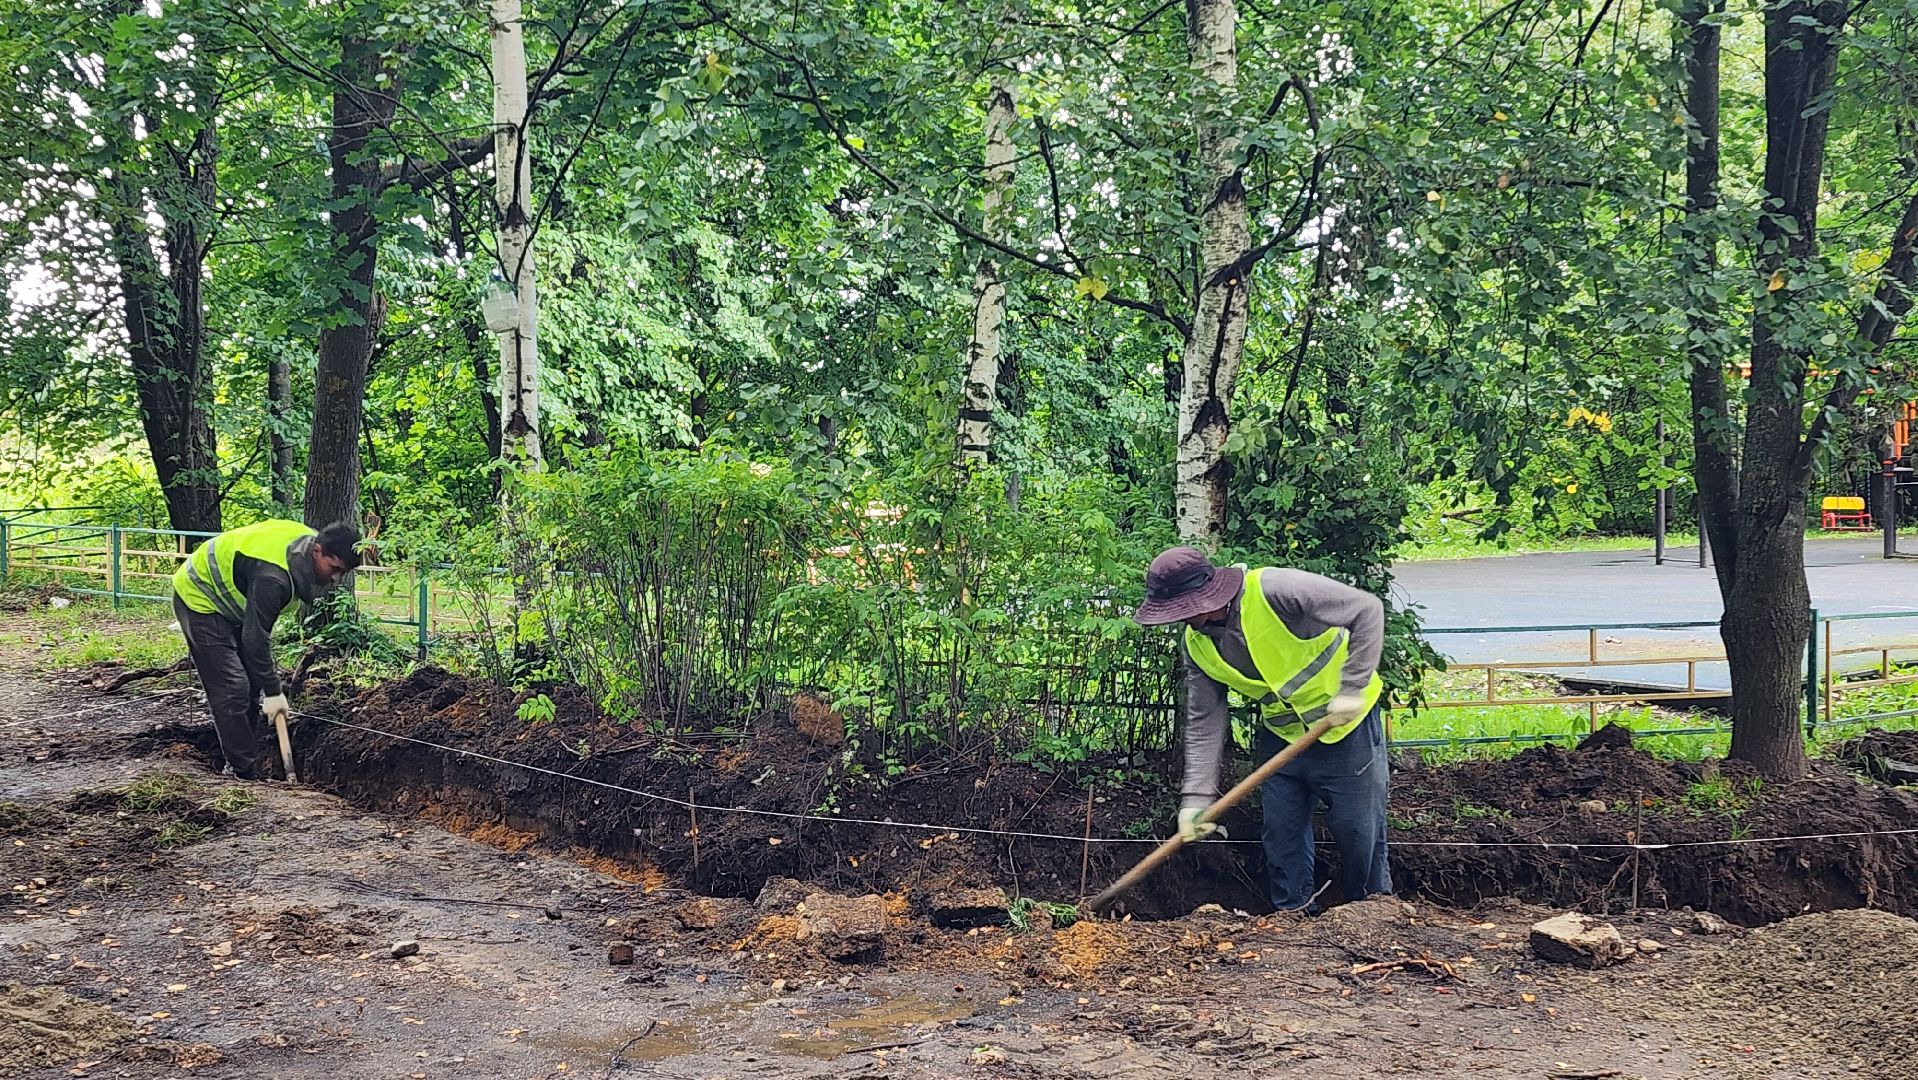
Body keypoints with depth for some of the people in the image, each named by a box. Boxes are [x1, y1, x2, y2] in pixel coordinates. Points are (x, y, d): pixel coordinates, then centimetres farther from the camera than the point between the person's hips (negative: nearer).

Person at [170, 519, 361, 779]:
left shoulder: (307, 541, -10)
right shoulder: (272, 575, -37)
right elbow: (256, 638, -32)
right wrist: (273, 692, -25)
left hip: (230, 600, 10)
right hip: (199, 599, -10)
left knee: (251, 684, 8)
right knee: (232, 689, -14)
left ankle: (249, 766, 15)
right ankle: (245, 773, -9)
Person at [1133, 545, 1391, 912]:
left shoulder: (1274, 590, -30)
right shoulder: (1198, 645, -8)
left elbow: (1367, 610, -27)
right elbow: (1204, 723, -4)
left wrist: (1352, 689, -28)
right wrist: (1196, 798, -11)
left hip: (1346, 724, -5)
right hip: (1281, 735, 6)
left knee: (1358, 829, 4)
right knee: (1281, 831, 7)